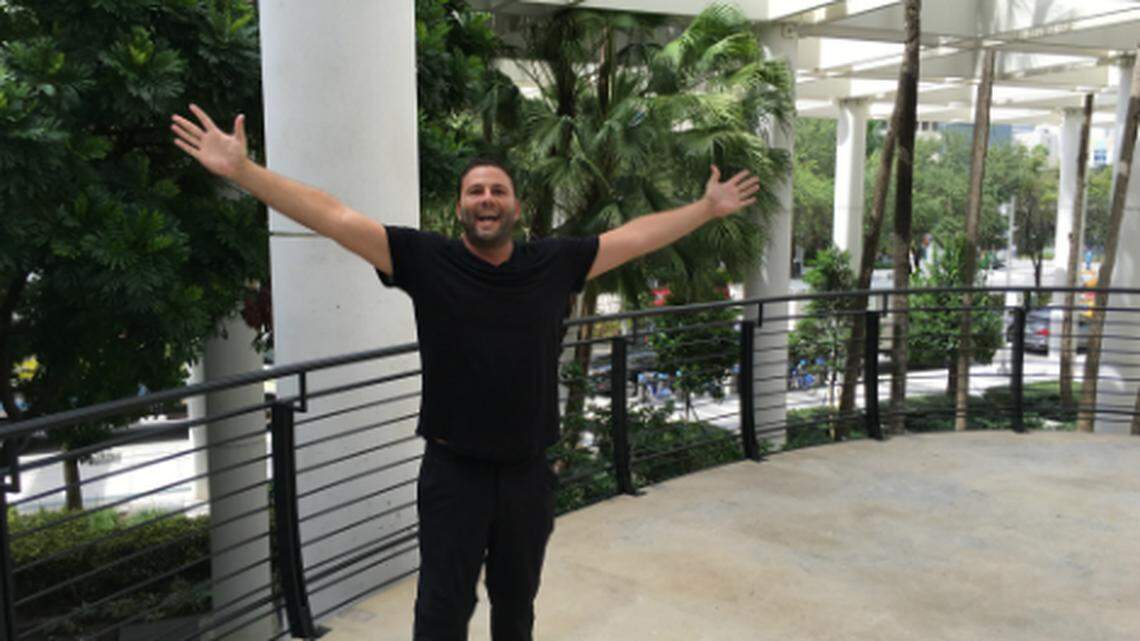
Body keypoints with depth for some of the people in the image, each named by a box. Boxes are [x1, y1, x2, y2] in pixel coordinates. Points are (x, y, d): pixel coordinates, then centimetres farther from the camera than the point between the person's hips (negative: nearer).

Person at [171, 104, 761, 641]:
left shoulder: (555, 263, 1)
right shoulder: (425, 260, -6)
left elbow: (633, 237, 11)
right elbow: (331, 216, -11)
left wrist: (707, 209, 16)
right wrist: (241, 170, -17)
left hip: (530, 473, 3)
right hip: (453, 473, -2)